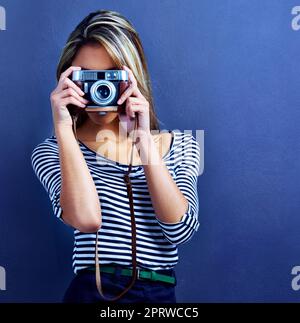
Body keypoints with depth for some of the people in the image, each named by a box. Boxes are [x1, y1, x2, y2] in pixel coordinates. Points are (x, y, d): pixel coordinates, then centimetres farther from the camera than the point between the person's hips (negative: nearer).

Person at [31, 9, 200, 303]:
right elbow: (85, 218, -18)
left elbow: (180, 229, -9)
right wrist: (64, 127, -14)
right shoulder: (53, 150, -1)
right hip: (92, 292, 0)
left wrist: (143, 140, -13)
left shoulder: (180, 145, 5)